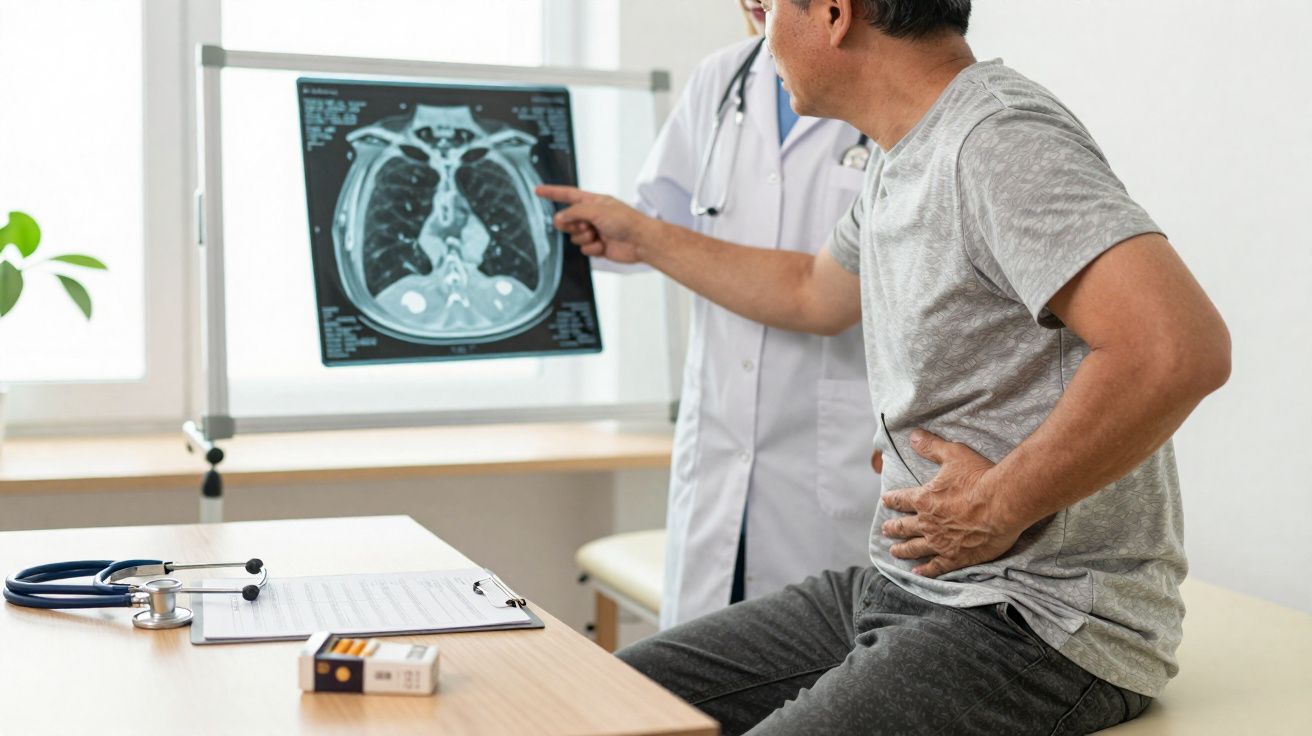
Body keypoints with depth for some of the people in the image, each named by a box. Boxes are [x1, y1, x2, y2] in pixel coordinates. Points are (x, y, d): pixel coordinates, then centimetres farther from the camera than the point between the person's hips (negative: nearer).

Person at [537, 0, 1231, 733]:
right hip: (898, 590, 9)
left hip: (1041, 624, -9)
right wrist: (645, 238, 40)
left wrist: (998, 507, -21)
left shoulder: (1003, 139, -19)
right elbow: (815, 292, 33)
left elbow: (1181, 349, -31)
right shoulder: (903, 162, 12)